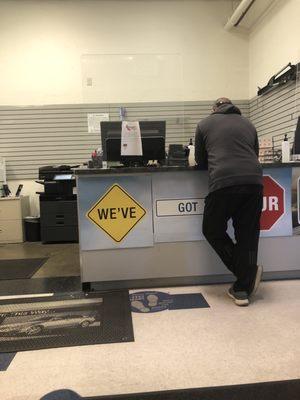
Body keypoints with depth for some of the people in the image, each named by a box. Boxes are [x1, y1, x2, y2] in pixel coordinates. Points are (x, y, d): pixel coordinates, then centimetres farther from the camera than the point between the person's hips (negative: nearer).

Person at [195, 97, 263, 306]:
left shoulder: (205, 124, 17)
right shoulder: (248, 124, 23)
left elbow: (200, 161, 21)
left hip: (224, 182, -3)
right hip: (254, 180, 4)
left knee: (212, 230, 14)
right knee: (248, 234, 10)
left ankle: (250, 270, 7)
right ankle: (242, 289, 14)